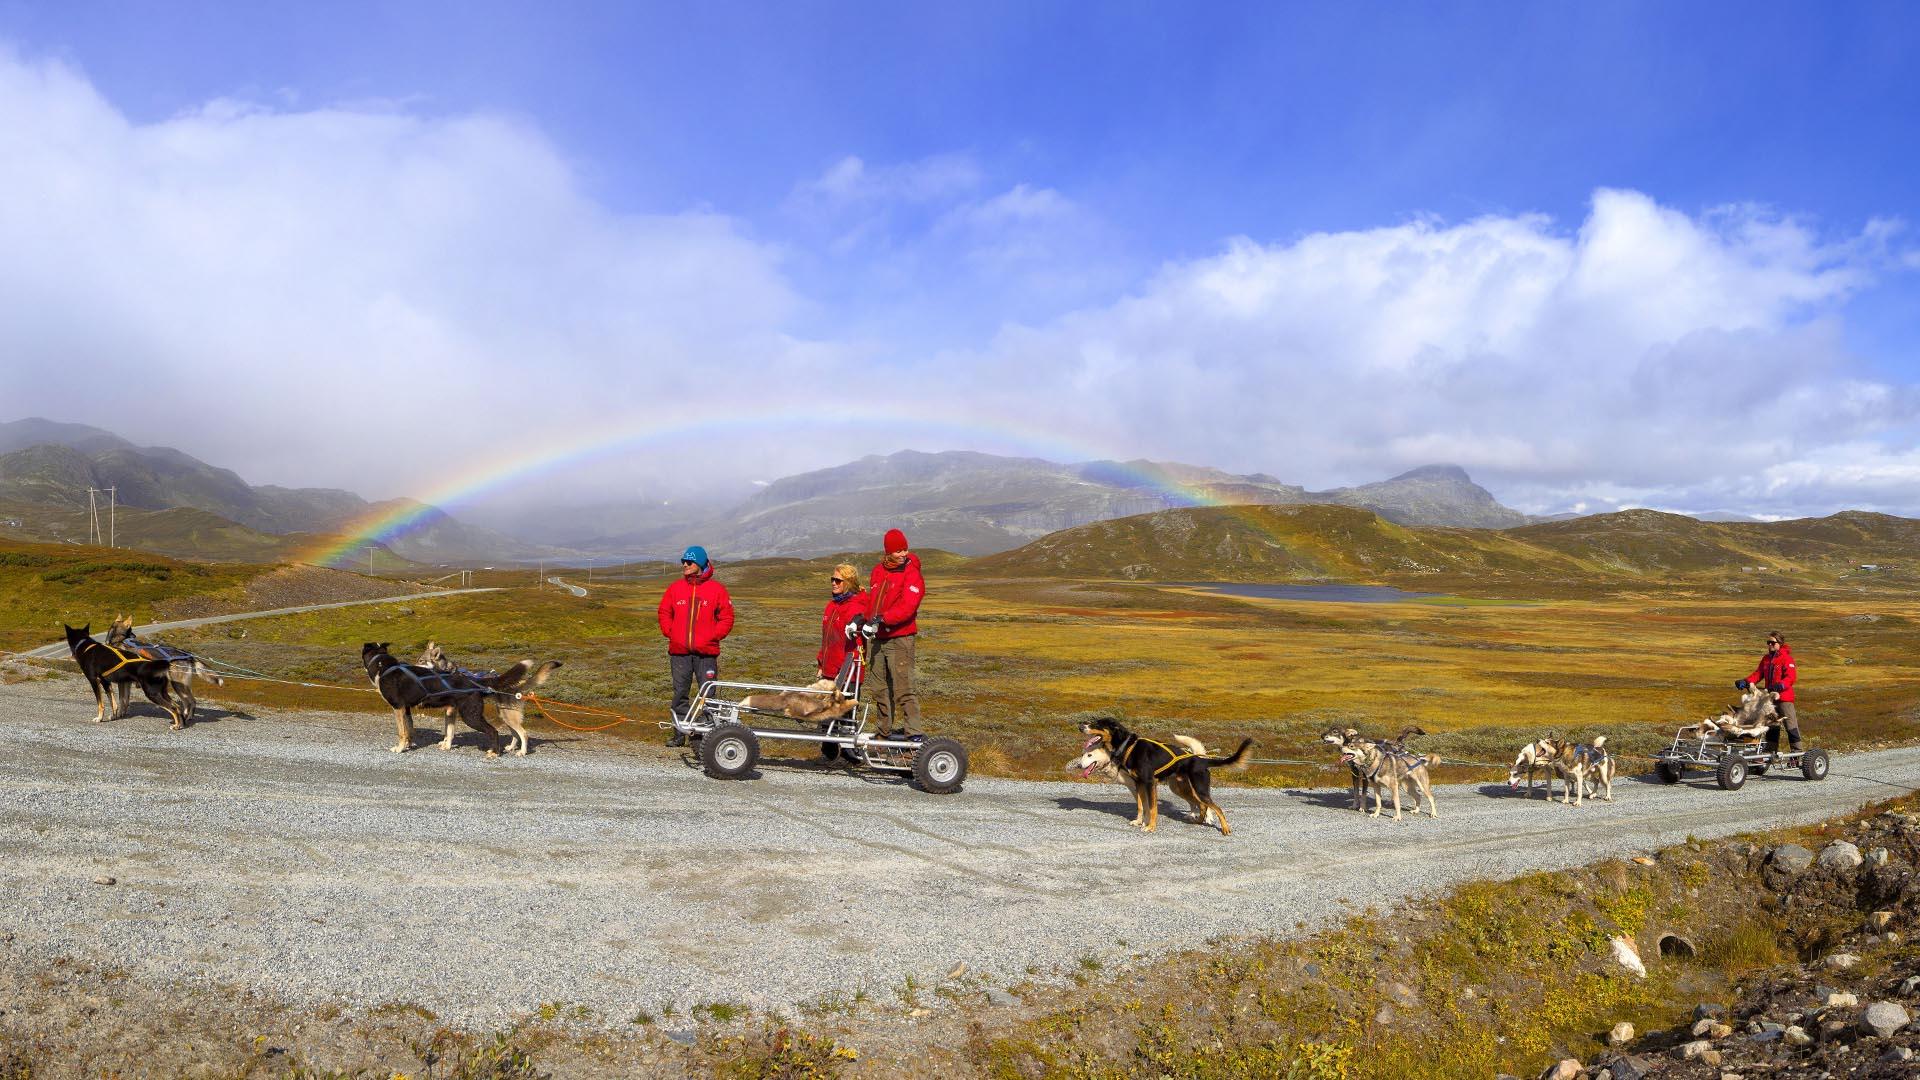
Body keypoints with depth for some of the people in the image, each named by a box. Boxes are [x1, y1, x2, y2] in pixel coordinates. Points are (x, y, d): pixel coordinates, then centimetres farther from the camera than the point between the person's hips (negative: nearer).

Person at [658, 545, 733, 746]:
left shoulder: (716, 589, 0)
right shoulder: (675, 588, 8)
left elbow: (727, 618, 3)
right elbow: (664, 612, 16)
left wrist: (712, 637, -5)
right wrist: (670, 633, 3)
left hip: (706, 653, -3)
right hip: (679, 652, 3)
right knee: (680, 693, 8)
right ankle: (679, 734, 14)